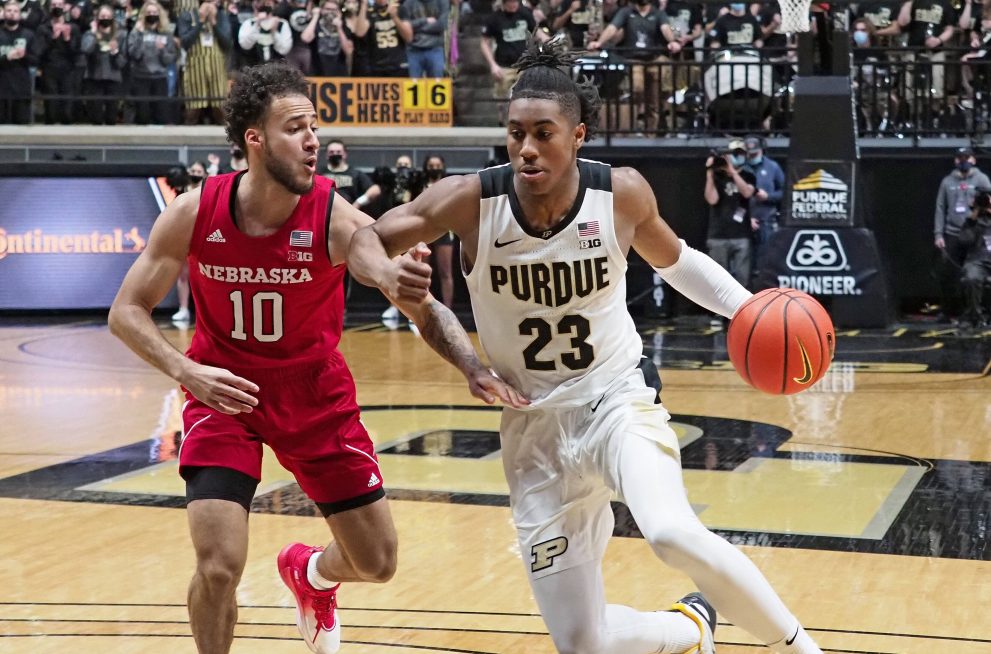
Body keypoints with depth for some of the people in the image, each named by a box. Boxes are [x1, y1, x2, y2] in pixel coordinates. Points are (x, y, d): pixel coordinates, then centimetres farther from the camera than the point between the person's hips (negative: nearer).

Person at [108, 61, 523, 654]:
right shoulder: (195, 214, -18)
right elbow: (128, 311, -10)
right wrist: (186, 371, -28)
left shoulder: (339, 221, -22)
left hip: (317, 397, 1)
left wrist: (475, 370, -35)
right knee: (219, 567, -17)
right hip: (224, 392, -1)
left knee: (377, 562, 8)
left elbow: (426, 309, -17)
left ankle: (311, 574, 45)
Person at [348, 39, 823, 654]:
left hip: (619, 400, -1)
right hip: (535, 427, 2)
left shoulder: (622, 192, -11)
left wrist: (747, 308, -6)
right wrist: (383, 272, -32)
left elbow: (674, 260, 9)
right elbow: (364, 239, -8)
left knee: (673, 534, -34)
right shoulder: (471, 200, -16)